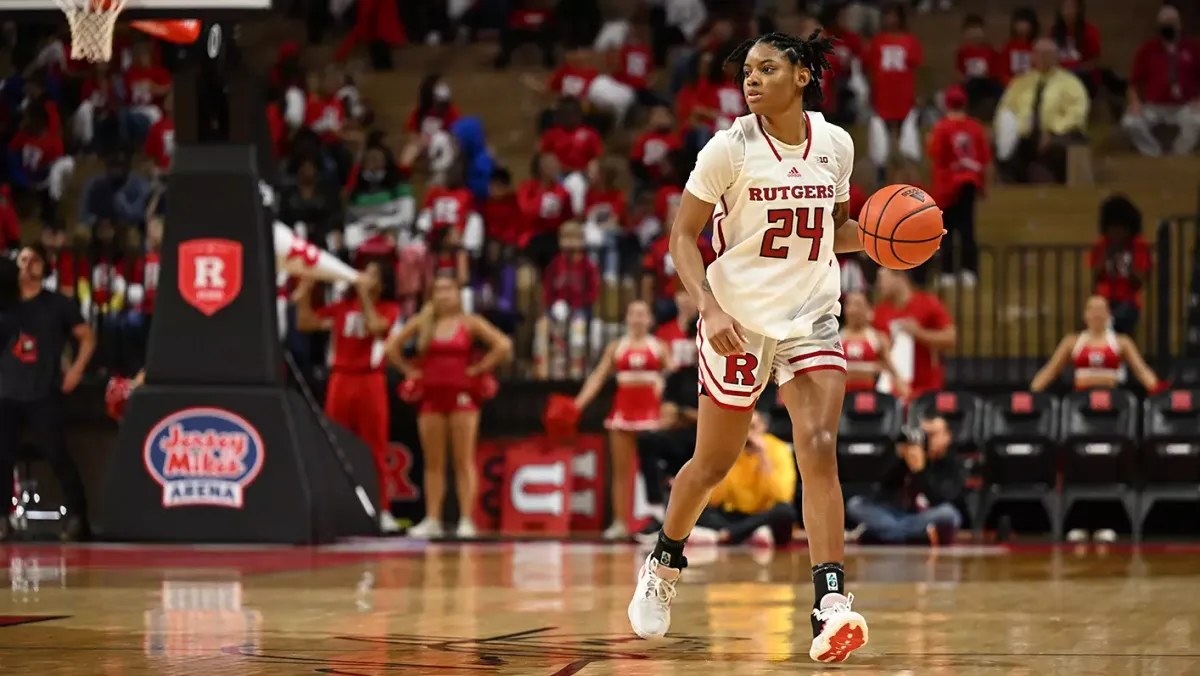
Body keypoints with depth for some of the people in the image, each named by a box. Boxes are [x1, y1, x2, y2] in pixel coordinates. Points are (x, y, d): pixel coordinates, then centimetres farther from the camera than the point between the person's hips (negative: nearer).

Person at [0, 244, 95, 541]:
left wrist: (76, 371, -3)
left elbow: (87, 338, 7)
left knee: (57, 454, -5)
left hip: (45, 394, -3)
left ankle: (77, 516, 1)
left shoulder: (58, 304, 4)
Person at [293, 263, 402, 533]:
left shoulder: (388, 308, 2)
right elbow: (306, 323, 11)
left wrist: (364, 294, -16)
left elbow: (375, 326, -18)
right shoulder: (343, 306, 11)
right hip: (341, 379, 3)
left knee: (374, 448, -3)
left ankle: (381, 511, 0)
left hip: (371, 381, -3)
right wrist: (305, 294, -1)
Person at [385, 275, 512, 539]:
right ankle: (432, 520, 6)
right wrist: (409, 370, 4)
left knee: (464, 461, -3)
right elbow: (391, 347, 11)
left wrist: (480, 368, -7)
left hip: (461, 395, -3)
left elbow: (503, 345, -6)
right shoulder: (421, 322, 8)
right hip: (431, 395, 3)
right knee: (433, 463, 4)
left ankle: (466, 520, -5)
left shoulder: (469, 323, 0)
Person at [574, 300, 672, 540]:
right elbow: (598, 377, 5)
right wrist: (578, 403, -6)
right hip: (622, 410, 2)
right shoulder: (616, 347, 10)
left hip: (650, 411, -2)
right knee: (621, 470, 2)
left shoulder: (659, 347, 7)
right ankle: (620, 523, 3)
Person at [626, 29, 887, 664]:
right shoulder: (730, 147, -9)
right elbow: (682, 235, -7)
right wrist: (709, 306, -21)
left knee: (819, 449, -16)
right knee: (713, 463, 9)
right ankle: (663, 564, 38)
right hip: (738, 320, -2)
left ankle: (830, 610, -22)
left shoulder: (836, 144, 2)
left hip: (811, 319, 2)